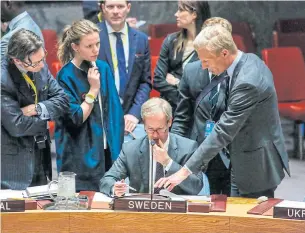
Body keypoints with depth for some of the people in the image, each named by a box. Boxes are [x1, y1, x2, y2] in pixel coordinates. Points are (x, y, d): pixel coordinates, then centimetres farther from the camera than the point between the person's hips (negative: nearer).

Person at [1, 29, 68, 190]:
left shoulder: (40, 66, -2)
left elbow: (62, 100, 2)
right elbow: (17, 126, -24)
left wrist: (36, 109, -16)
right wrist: (47, 115, -9)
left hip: (40, 154, 7)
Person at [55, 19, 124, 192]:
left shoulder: (103, 68, 5)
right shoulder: (66, 76, -11)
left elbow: (115, 110, 11)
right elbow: (76, 118, -13)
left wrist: (117, 144, 7)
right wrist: (93, 90, -16)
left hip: (107, 150, 5)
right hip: (81, 157, -5)